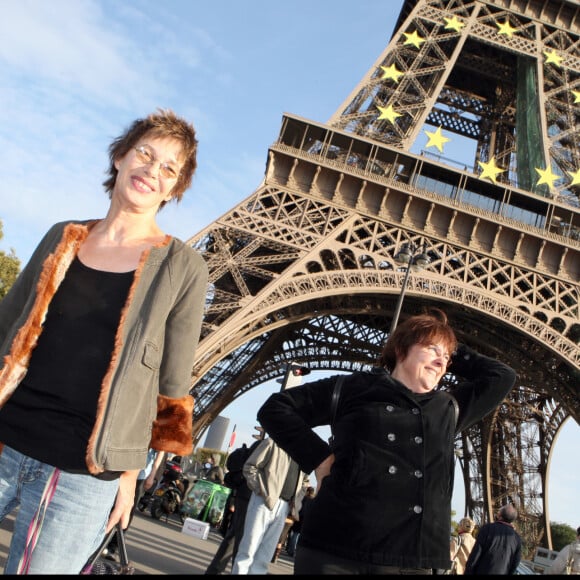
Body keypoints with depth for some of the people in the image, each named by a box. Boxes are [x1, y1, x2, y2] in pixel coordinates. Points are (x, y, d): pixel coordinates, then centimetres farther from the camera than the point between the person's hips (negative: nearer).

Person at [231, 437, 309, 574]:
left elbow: (304, 481, 26)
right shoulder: (273, 443, -1)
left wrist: (293, 501, 10)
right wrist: (263, 493, -13)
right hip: (264, 501, -6)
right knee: (248, 551, -5)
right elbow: (250, 467, -5)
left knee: (264, 556, 7)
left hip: (283, 507, 6)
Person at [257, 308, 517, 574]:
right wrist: (319, 457, -3)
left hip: (411, 562, 4)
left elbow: (502, 377, 26)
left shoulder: (449, 410, 20)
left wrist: (452, 355, 23)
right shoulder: (355, 388, 8)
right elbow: (275, 409, 7)